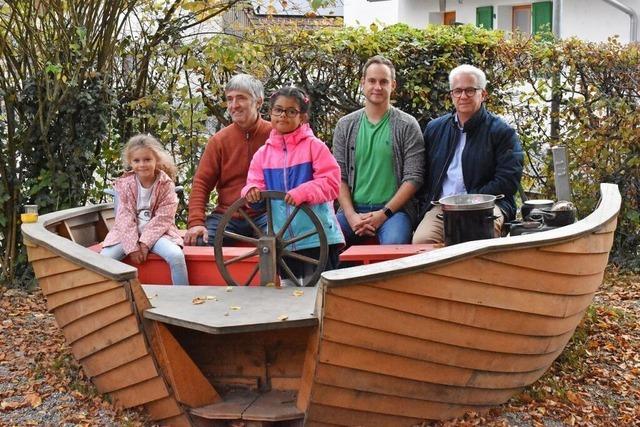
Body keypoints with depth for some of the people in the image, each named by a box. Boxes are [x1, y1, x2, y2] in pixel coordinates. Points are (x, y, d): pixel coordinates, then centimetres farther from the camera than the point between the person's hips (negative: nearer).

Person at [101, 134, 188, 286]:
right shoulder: (124, 184, -1)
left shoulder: (166, 184, -5)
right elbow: (125, 217, -6)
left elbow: (163, 218, -9)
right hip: (128, 232, 2)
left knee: (176, 256, -29)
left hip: (156, 231, -1)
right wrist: (132, 246, -17)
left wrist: (145, 242, -19)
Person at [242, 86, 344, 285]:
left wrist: (302, 192, -25)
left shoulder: (314, 146, -4)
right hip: (282, 241, 5)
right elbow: (255, 184, 8)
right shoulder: (263, 154, 8)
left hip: (317, 238, -4)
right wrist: (251, 190, -16)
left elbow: (331, 183, -11)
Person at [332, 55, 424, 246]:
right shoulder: (345, 126, 12)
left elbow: (413, 178, -3)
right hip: (353, 209, 3)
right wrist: (351, 215, -7)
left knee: (393, 244, -35)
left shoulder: (407, 126, 3)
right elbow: (339, 176, 8)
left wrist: (384, 213, -11)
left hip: (394, 209, -2)